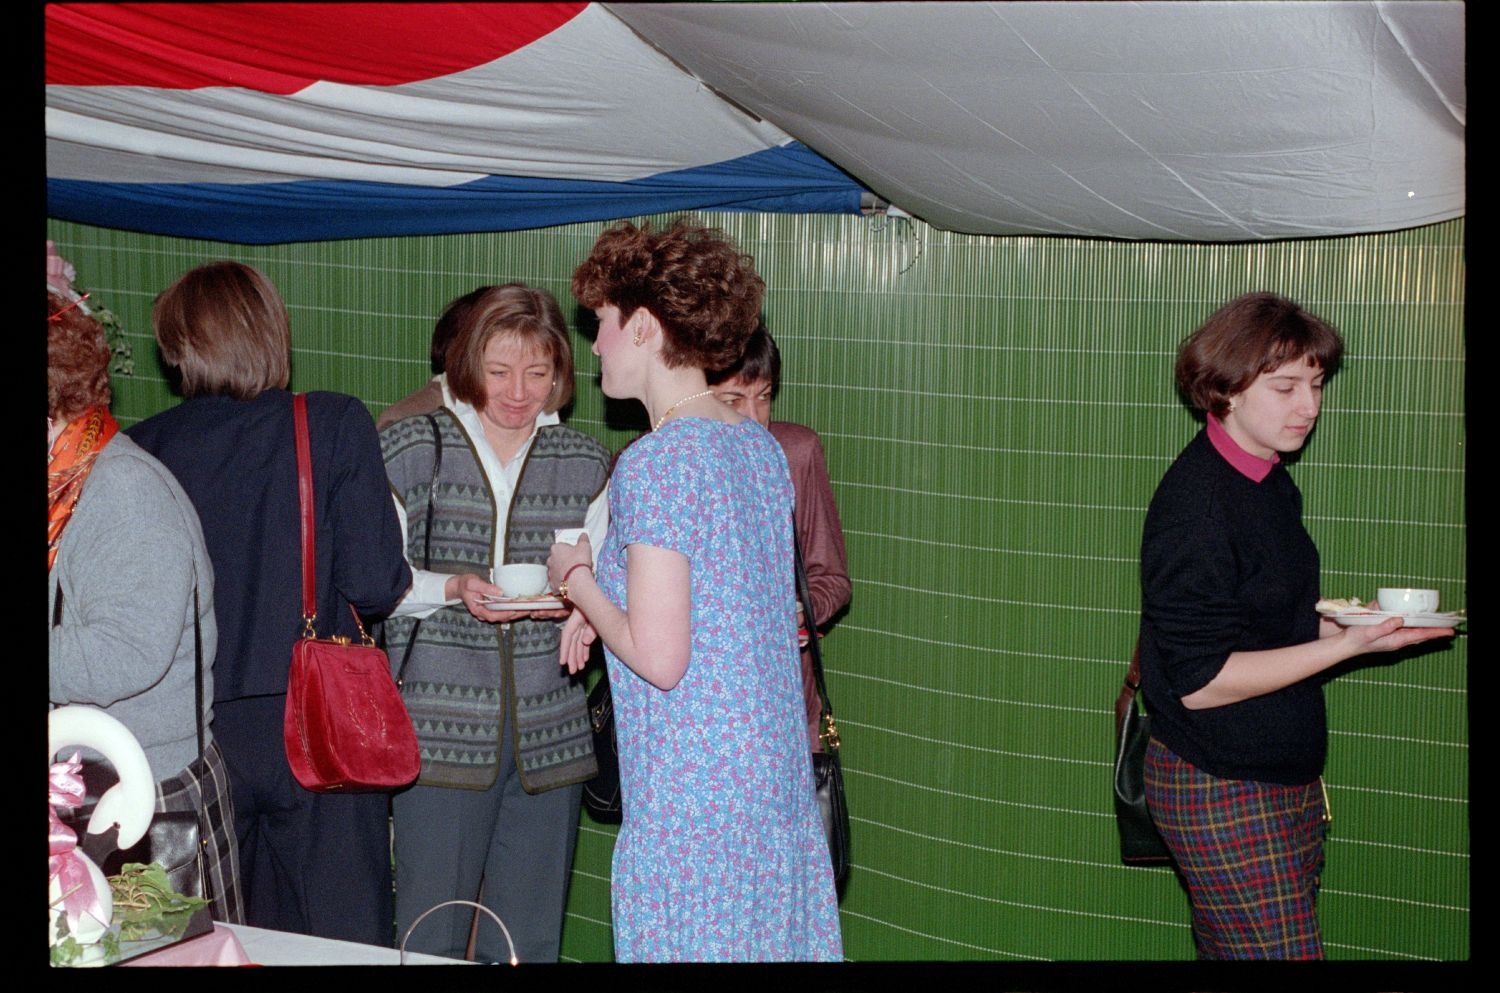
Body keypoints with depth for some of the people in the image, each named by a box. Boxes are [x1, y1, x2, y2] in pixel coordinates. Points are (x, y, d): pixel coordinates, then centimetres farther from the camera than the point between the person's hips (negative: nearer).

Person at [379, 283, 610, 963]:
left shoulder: (586, 463, 10)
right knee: (431, 932, 0)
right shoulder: (414, 448, 2)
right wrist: (452, 588, -17)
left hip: (549, 732, 3)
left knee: (530, 937, 9)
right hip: (441, 725, -3)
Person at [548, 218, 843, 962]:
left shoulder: (655, 463, -16)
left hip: (692, 799, -8)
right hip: (776, 782, 8)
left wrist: (577, 580, -4)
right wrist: (600, 607, 14)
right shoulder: (760, 446, 9)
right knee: (767, 938, 13)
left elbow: (659, 657, -19)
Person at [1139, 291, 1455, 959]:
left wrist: (1337, 623, 1)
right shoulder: (1196, 502, -19)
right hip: (1221, 793, -9)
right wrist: (1347, 644, -21)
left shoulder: (1270, 484, 9)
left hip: (1288, 778, 9)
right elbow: (1200, 681, -21)